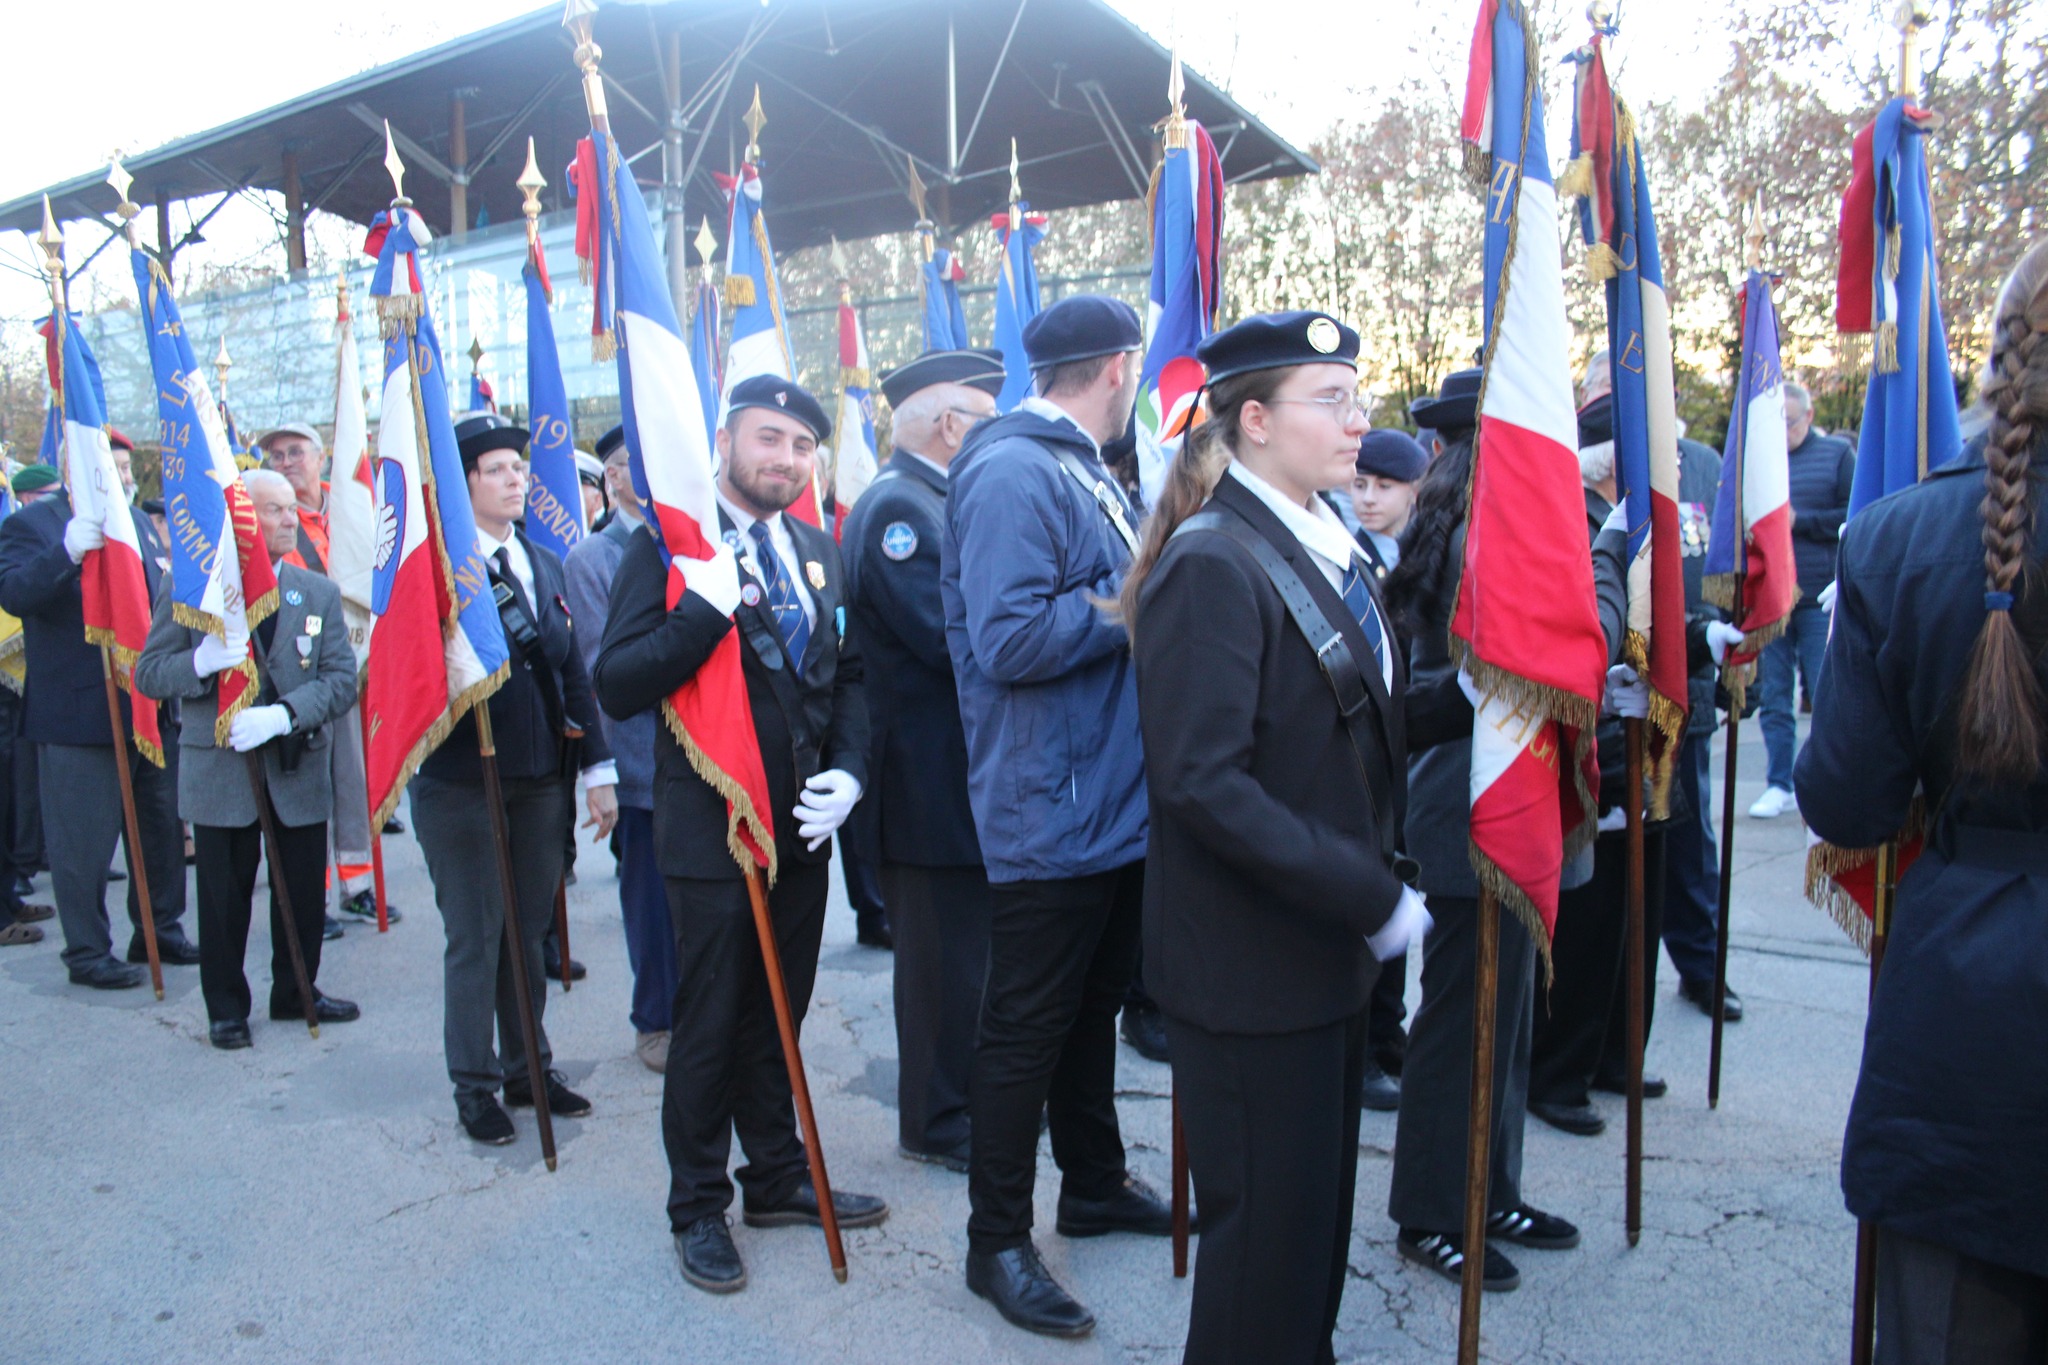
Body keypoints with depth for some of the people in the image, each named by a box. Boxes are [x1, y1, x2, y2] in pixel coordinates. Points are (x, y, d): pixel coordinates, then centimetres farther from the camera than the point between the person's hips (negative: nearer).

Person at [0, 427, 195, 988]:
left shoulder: (137, 522, 15)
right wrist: (67, 551, -36)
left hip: (152, 706, 7)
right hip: (79, 712, -7)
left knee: (163, 825, 14)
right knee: (84, 841, 1)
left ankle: (159, 931, 28)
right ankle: (88, 953, 14)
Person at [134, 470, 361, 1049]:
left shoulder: (320, 593, 4)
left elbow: (342, 679, -4)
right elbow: (149, 673, -1)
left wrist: (284, 714, -20)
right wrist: (202, 663, -22)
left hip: (298, 768, 2)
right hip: (220, 770, -2)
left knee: (304, 893, 10)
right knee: (223, 897, 8)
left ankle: (295, 992, 30)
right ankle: (226, 1007, 25)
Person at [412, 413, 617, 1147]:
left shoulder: (544, 565, 12)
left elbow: (572, 672, 13)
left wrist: (597, 768, 9)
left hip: (539, 779, 5)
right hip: (462, 778, -5)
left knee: (530, 932, 13)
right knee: (476, 937, 4)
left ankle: (529, 1068, 28)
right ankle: (475, 1086, 19)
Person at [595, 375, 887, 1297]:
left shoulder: (817, 549, 8)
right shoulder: (669, 545, -9)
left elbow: (849, 671, 14)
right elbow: (616, 687, -17)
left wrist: (848, 772, -2)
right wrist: (704, 609, -29)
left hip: (802, 823, 5)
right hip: (711, 829, -5)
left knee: (778, 1012, 18)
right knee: (709, 1022, 7)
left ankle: (778, 1174, 35)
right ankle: (698, 1208, 25)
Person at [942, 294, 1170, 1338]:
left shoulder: (1085, 472, 14)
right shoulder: (1012, 473, -17)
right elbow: (1010, 641, -27)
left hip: (1116, 803, 10)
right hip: (1050, 812, -10)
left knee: (1093, 1006, 22)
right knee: (1025, 1029, 4)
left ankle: (1094, 1183, 39)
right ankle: (997, 1240, 20)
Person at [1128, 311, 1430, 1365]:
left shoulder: (1331, 548, 9)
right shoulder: (1213, 563, -18)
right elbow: (1204, 783, -24)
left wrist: (1374, 886, 6)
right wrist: (1370, 898, -20)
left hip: (1332, 949, 8)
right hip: (1253, 965, -8)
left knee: (1320, 1203, 21)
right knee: (1264, 1228, 7)